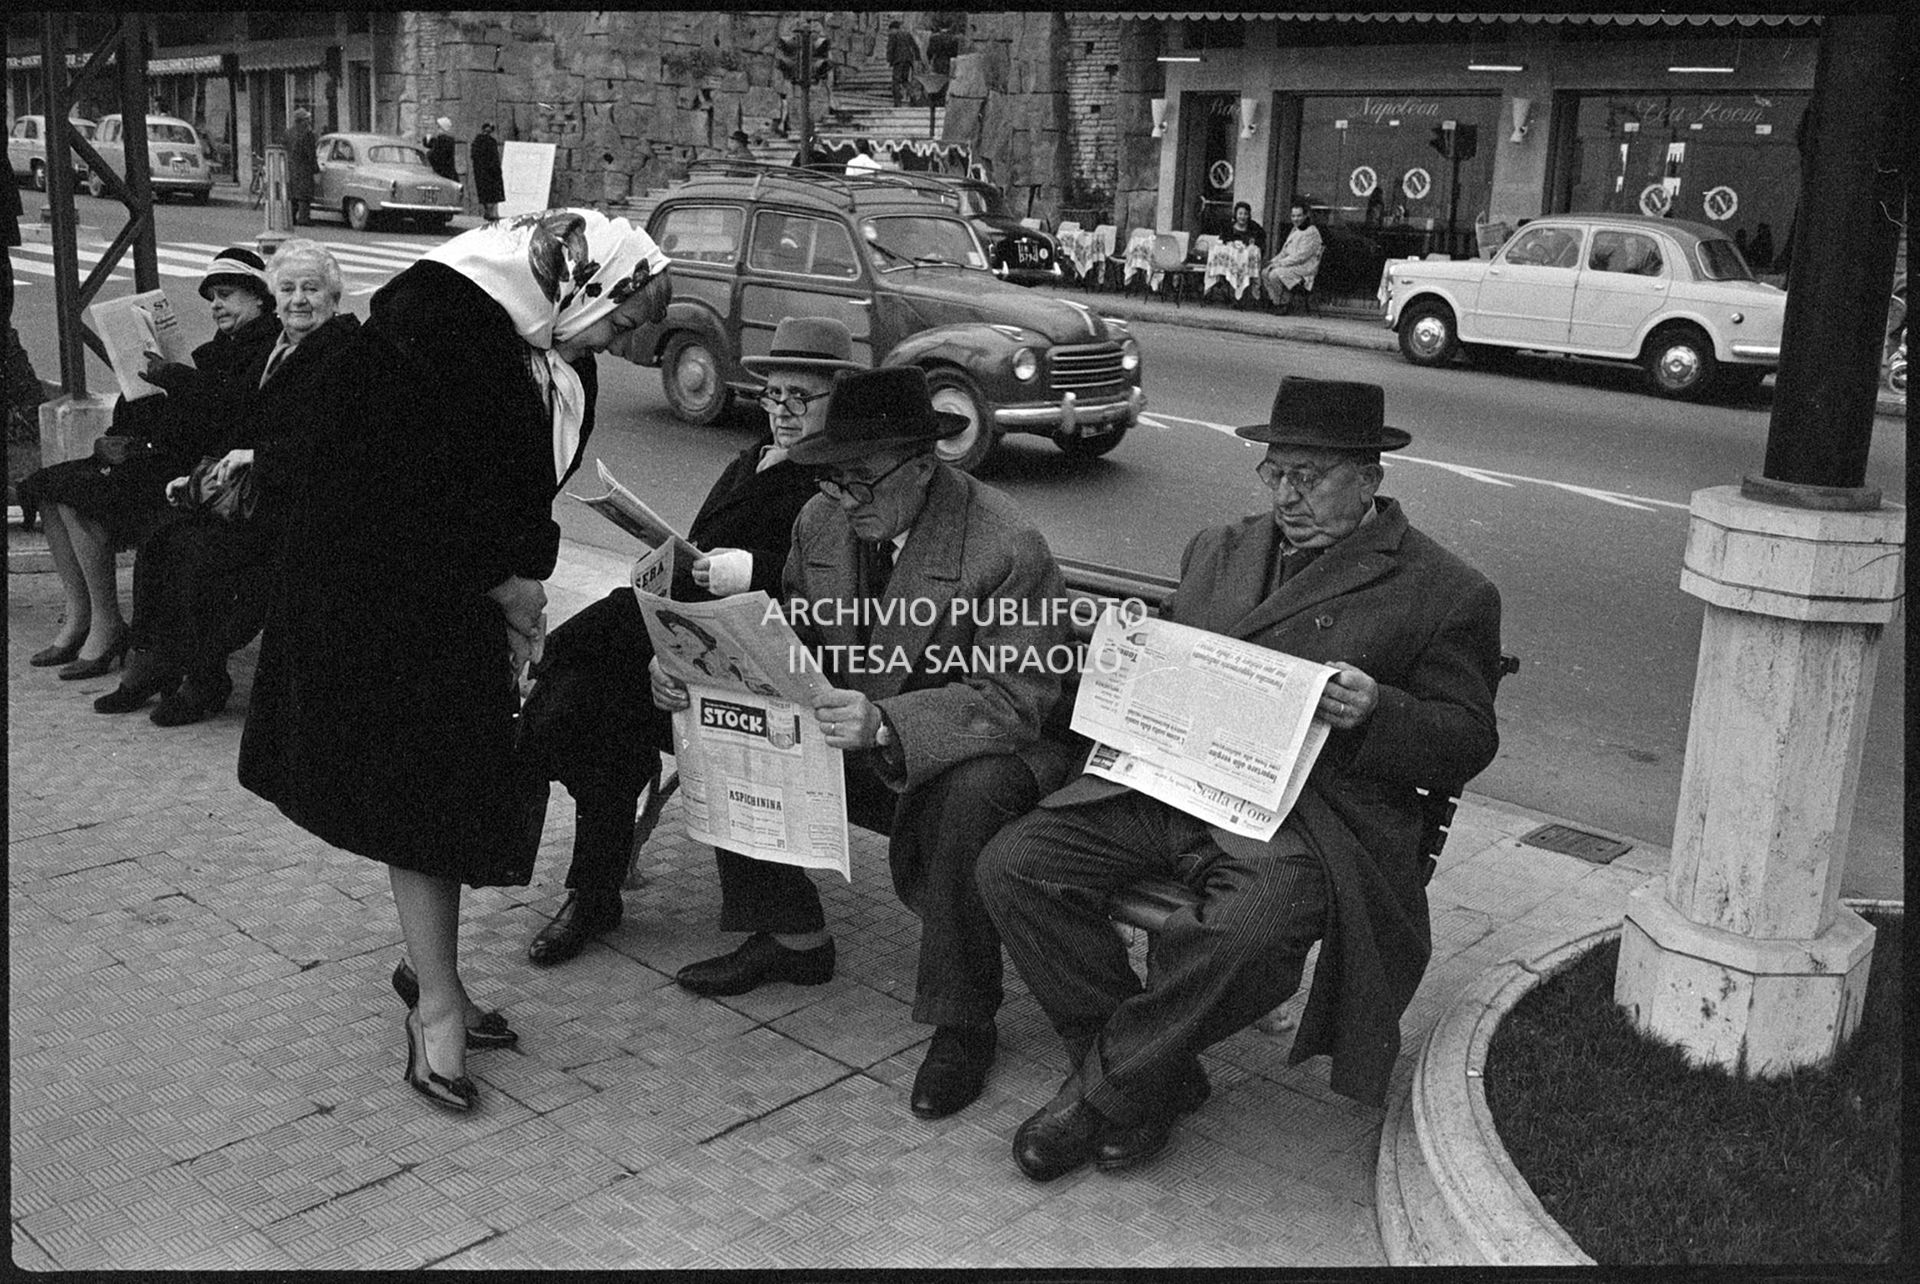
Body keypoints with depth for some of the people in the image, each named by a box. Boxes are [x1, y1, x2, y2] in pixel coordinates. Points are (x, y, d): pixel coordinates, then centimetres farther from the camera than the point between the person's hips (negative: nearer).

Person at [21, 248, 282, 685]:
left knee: (78, 496, -20)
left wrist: (173, 377, -19)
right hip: (165, 456, 10)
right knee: (50, 489, 3)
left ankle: (107, 628, -12)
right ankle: (78, 618, 1)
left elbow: (234, 408, -23)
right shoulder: (222, 347, 22)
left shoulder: (270, 346, -7)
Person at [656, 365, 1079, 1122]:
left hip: (979, 752, -6)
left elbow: (1018, 698, -26)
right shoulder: (821, 522, -1)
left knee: (971, 795, -38)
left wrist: (886, 723, -41)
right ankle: (792, 938, 12)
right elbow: (792, 638, 7)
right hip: (855, 745, 7)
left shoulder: (1006, 547, -21)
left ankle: (962, 1024, -15)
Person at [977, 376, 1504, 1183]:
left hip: (1299, 812, -5)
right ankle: (1154, 1083, -3)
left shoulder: (1444, 593, 6)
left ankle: (1104, 1086, -8)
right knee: (1012, 866, -14)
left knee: (1241, 934, -36)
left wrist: (1375, 713, -17)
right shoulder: (1220, 550, 23)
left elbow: (1465, 745, 3)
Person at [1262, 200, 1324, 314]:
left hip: (1304, 270, -10)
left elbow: (1301, 256, -19)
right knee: (1265, 273, -4)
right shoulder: (1295, 230, 18)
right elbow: (1285, 252, 22)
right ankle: (1274, 300, -8)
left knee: (1275, 275, -28)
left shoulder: (1311, 232, -12)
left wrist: (1280, 263, -18)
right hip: (1292, 266, 10)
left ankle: (1285, 303, -16)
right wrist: (1274, 262, 3)